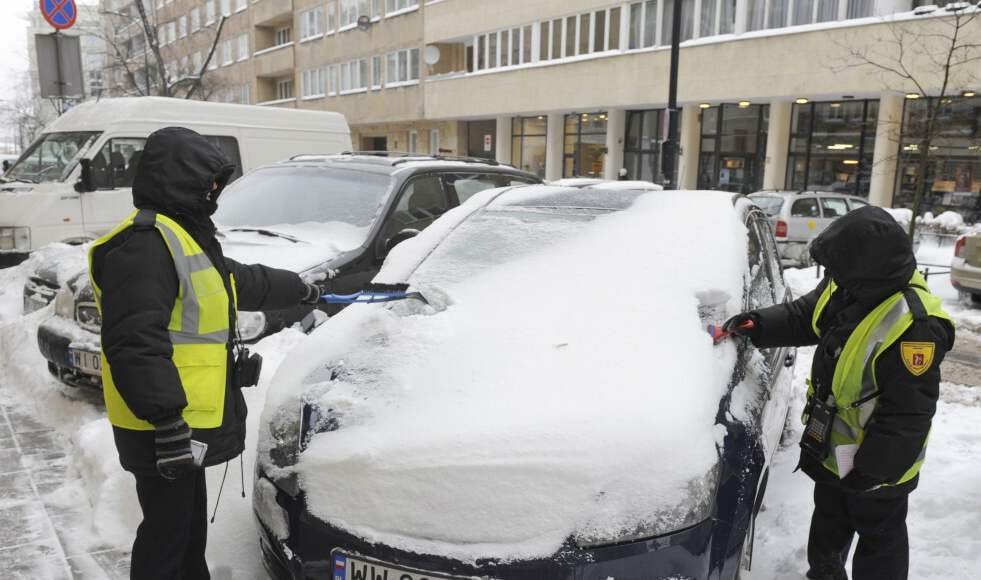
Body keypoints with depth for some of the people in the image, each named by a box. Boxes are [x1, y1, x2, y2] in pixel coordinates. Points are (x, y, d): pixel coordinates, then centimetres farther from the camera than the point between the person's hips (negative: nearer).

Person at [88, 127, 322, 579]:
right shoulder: (144, 244, -20)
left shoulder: (186, 236, 16)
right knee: (167, 532, 2)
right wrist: (168, 420, -29)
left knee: (190, 524, 23)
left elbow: (243, 282, 31)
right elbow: (135, 344, -27)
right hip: (161, 429, -10)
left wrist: (298, 289, 41)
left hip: (185, 423, 10)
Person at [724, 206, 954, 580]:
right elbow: (803, 317, 9)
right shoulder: (849, 286, -9)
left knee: (879, 535, 16)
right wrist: (758, 325, -5)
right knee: (829, 521, 28)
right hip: (832, 444, 8)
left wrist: (873, 469, -21)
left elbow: (908, 412, -28)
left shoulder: (914, 326, -34)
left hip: (876, 459, -8)